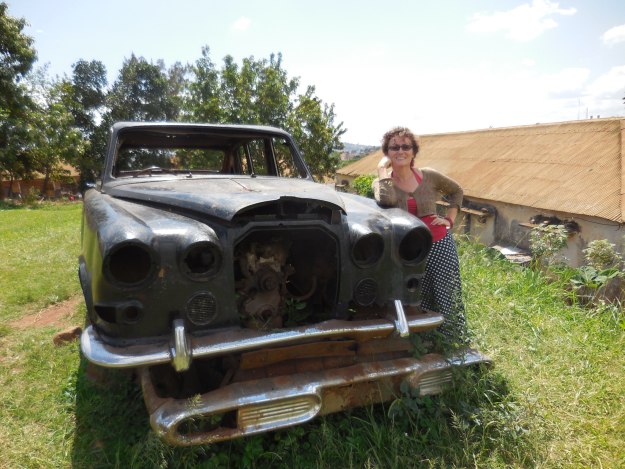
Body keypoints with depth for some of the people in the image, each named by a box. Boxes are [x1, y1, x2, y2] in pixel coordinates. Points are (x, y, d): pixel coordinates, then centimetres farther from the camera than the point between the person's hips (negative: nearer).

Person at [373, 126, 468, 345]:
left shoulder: (428, 176, -3)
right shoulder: (382, 182, -6)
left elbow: (456, 191, 15)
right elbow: (386, 200, -31)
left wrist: (450, 219, 3)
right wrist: (382, 170, -16)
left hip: (440, 245, 0)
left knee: (449, 302, 6)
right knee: (420, 306, 14)